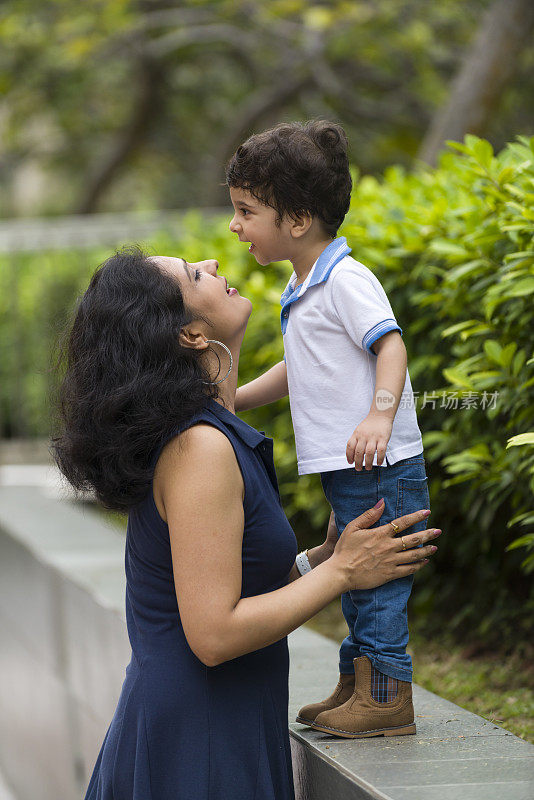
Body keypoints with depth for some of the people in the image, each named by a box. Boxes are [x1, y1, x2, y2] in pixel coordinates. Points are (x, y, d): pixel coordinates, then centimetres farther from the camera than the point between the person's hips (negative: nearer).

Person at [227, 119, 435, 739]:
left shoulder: (347, 280, -14)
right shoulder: (301, 288, 17)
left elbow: (391, 344, -24)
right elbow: (298, 372, 28)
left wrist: (379, 416, -38)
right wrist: (229, 400, 27)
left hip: (380, 464, -10)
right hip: (344, 469, 10)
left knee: (376, 576, -6)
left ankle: (386, 695, -1)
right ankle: (356, 684, 26)